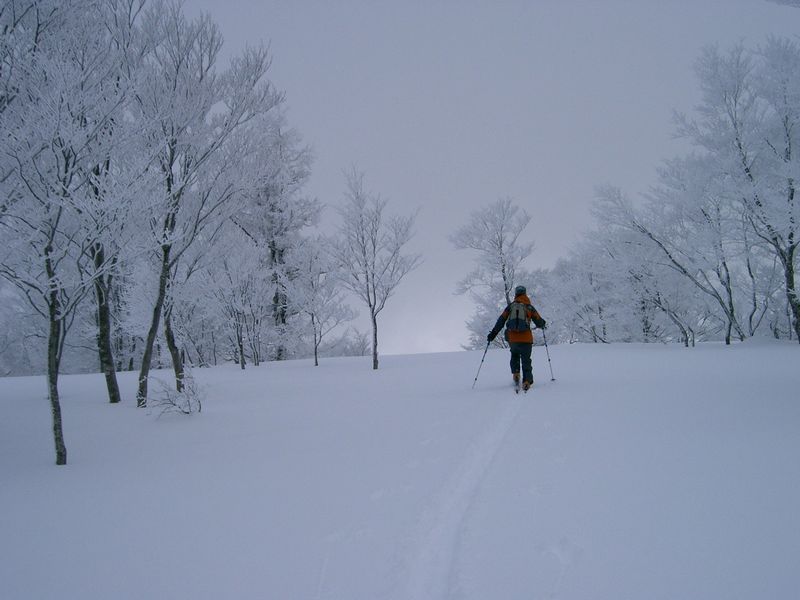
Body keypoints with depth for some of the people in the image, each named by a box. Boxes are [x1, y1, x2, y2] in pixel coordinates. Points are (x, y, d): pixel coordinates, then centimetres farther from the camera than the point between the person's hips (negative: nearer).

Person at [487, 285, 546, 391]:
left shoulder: (510, 306, 9)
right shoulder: (529, 307, 7)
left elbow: (500, 322, 5)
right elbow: (540, 323, 9)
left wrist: (492, 334, 8)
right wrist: (543, 324, 33)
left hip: (512, 339, 2)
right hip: (526, 339, -2)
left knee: (515, 354, 28)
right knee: (526, 361, 7)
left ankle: (515, 373, 11)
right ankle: (527, 381, -7)